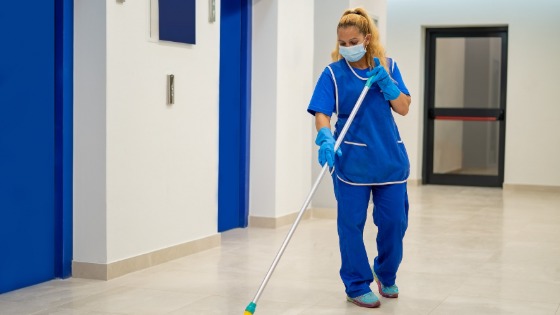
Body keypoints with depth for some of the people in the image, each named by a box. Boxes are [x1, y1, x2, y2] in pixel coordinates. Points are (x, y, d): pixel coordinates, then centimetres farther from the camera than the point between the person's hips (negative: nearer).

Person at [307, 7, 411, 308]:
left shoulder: (387, 66, 5)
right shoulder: (333, 73, -4)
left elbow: (403, 108, 2)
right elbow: (322, 113, -13)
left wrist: (385, 83, -14)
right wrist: (326, 139, -32)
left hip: (390, 158, 3)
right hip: (352, 161, -3)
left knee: (394, 221, 8)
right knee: (351, 224, 2)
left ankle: (386, 275, 33)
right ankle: (357, 287, 16)